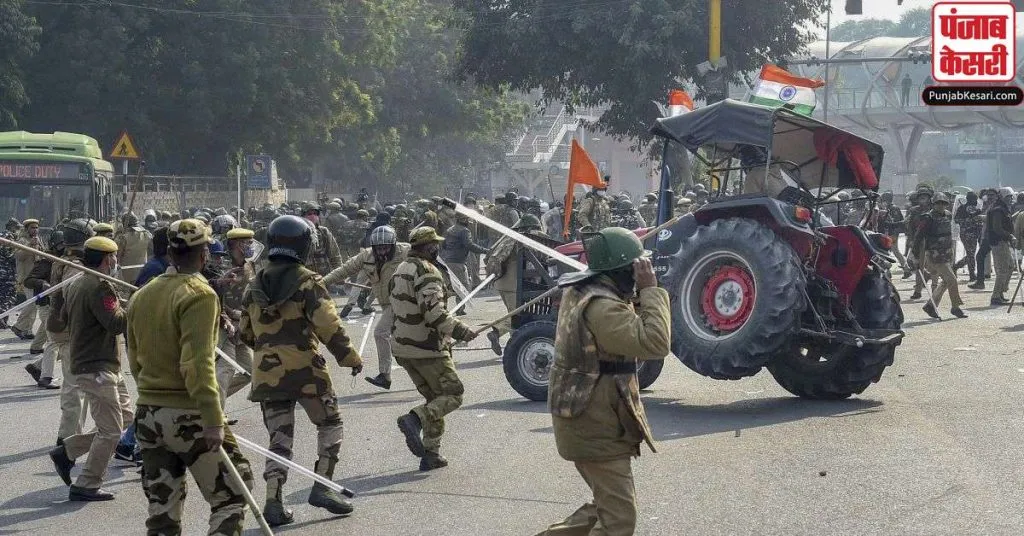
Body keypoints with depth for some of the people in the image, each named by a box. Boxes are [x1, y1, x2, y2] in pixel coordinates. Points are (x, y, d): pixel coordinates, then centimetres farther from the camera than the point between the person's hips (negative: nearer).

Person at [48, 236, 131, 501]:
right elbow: (117, 323, -25)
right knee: (111, 430, -4)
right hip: (96, 368, -10)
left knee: (125, 416, 17)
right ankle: (86, 486, 2)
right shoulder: (99, 286, -19)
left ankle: (67, 451, 18)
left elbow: (63, 319, 23)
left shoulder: (76, 285, 12)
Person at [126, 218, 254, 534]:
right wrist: (213, 420, -21)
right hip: (189, 416, -7)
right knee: (231, 495, 3)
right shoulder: (198, 294, -13)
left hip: (148, 414, 7)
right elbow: (197, 364, -21)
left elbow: (135, 359, 15)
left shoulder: (141, 296, 9)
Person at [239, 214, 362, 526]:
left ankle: (273, 502, -1)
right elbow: (327, 325, -15)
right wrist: (350, 358, -6)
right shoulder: (307, 282, -8)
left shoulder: (256, 286, 9)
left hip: (267, 372, 5)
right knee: (329, 423, 13)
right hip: (305, 369, -5)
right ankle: (322, 486, 4)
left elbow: (246, 333, 17)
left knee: (279, 437, 9)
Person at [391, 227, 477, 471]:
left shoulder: (400, 270, 14)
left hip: (402, 346, 9)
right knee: (452, 395, 0)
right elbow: (432, 310, -26)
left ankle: (430, 454, 11)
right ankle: (415, 419, -21)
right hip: (426, 348, -9)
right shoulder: (427, 271, -16)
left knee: (434, 397, 17)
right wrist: (459, 331, -25)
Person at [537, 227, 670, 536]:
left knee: (607, 506, 23)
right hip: (596, 426, -10)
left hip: (584, 419, 10)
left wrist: (638, 292, 3)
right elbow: (654, 344, -30)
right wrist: (650, 290, -23)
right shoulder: (602, 306, -24)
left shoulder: (579, 291, 7)